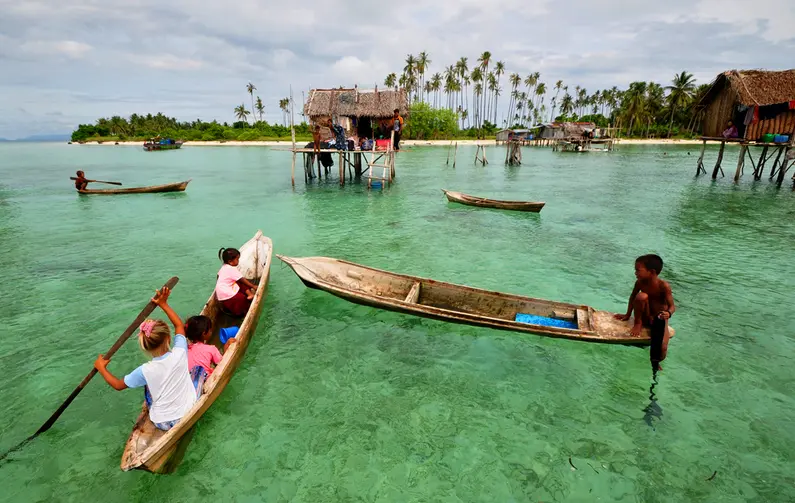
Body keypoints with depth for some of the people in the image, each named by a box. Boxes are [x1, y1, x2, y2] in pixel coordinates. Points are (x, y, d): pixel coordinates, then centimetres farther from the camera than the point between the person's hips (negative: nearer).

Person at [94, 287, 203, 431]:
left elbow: (118, 385, -1)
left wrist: (101, 368, 12)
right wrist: (163, 304, 1)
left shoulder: (145, 371, -20)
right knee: (200, 369, 17)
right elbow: (179, 325, -4)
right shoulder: (180, 354, -21)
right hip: (187, 415, -1)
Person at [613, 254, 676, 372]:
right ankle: (638, 323, -8)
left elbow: (672, 306, -20)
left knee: (662, 348, -20)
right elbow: (632, 297, 6)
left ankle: (655, 362, 18)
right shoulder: (640, 282, -11)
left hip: (659, 319, -2)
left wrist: (668, 313, -44)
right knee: (641, 296, -30)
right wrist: (627, 315, 10)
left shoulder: (664, 286, -22)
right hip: (646, 317, 2)